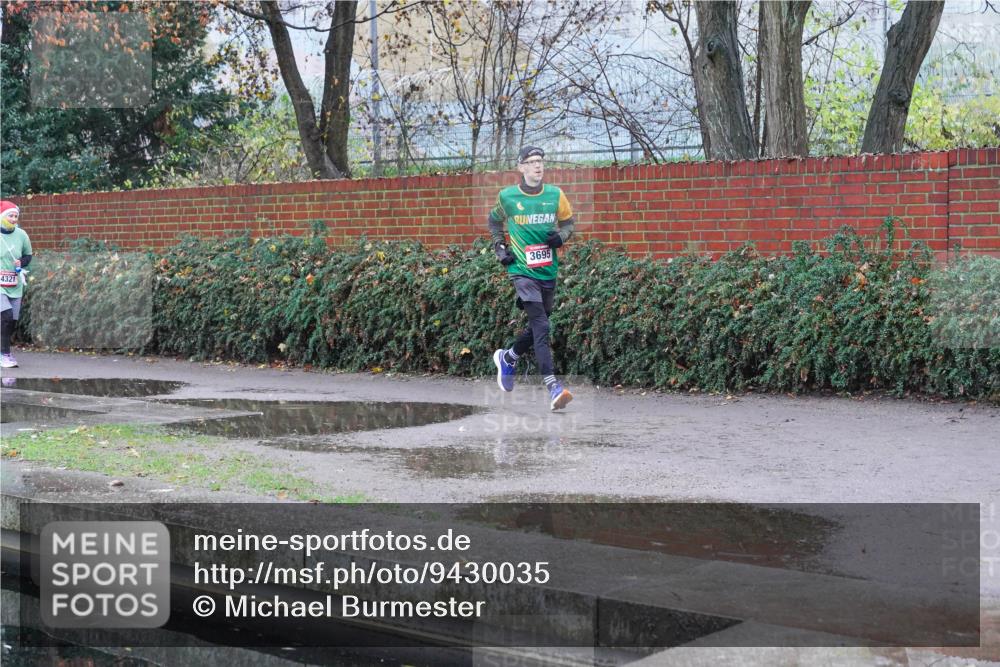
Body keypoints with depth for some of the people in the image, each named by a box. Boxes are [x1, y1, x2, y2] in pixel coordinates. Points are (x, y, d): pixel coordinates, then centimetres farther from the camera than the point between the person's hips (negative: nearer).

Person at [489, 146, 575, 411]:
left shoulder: (555, 195, 3)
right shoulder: (507, 196, -1)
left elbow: (567, 221, 17)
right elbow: (495, 221, 18)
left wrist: (561, 236, -4)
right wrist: (500, 247, 7)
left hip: (548, 271, 4)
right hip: (522, 270, -4)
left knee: (539, 326, 15)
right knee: (541, 326, -17)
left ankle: (508, 357, 43)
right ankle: (553, 387, -23)